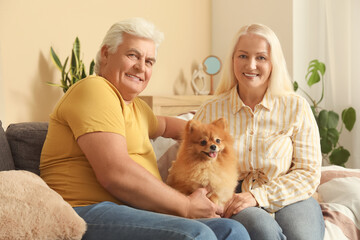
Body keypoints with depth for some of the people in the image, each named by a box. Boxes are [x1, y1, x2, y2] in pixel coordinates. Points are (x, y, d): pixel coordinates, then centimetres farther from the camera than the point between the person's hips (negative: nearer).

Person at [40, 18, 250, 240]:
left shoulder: (135, 105, 24)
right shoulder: (94, 90, -6)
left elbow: (162, 124, 50)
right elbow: (115, 173, -19)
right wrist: (186, 207, -11)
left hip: (136, 216, 9)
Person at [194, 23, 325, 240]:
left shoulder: (297, 107, 4)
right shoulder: (210, 112, 5)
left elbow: (309, 172, -1)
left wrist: (258, 196, -14)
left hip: (289, 199, 1)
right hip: (234, 204, -1)